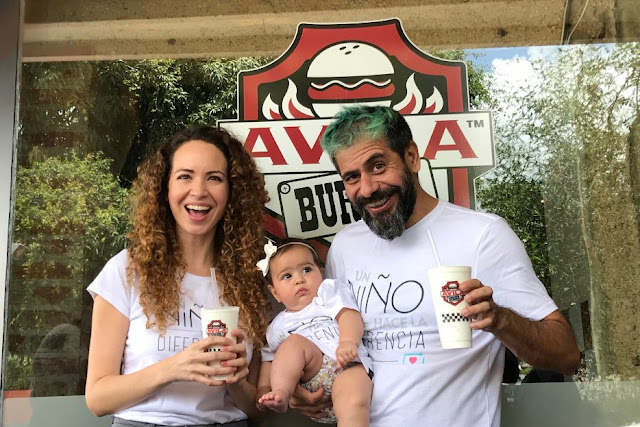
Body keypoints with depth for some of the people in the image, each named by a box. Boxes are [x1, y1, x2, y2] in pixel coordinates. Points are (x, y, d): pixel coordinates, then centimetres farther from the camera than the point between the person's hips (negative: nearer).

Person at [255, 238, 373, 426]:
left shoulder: (329, 291, 17)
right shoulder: (279, 325, 27)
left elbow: (349, 316, -1)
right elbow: (269, 362, 24)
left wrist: (348, 342, -21)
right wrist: (263, 390, 5)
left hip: (347, 365, -3)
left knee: (355, 403, -33)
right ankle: (280, 395, -29)